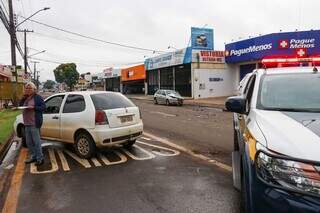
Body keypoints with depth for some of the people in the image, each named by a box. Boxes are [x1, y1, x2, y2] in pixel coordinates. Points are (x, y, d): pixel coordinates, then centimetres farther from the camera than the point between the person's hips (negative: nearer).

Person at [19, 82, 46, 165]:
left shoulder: (38, 97, -4)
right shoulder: (26, 98, 18)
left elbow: (43, 107, -8)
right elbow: (20, 105, 12)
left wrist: (33, 107, -19)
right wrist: (24, 97, 0)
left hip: (34, 123, -8)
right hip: (27, 123, 8)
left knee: (36, 141, -6)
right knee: (29, 142, 13)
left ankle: (40, 158, 1)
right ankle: (33, 157, 25)